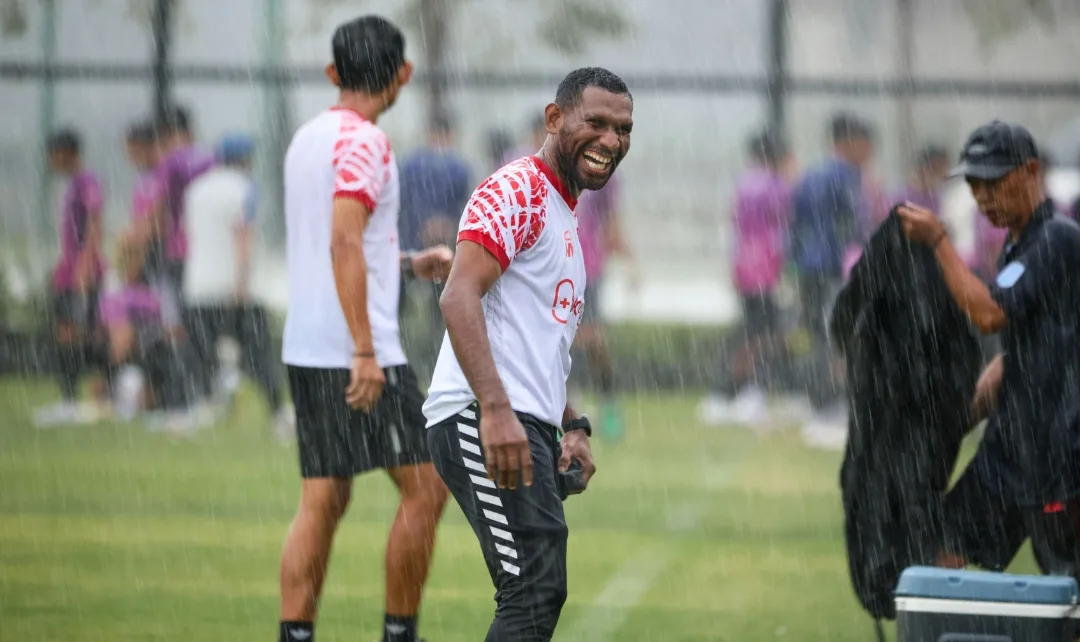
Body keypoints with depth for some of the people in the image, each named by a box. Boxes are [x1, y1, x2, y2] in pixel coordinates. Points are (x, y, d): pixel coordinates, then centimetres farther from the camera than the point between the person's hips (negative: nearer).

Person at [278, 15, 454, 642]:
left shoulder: (308, 138, 14)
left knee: (323, 500, 8)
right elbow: (344, 244, -21)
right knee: (426, 486, -1)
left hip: (307, 349, 8)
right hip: (357, 353, -8)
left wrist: (412, 262, 27)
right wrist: (365, 352, -23)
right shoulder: (363, 142, -12)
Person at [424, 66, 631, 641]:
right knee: (535, 596, -19)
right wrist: (496, 410, -30)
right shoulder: (517, 190, -7)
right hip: (481, 421, -10)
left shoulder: (565, 216, 25)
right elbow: (459, 298, -20)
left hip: (526, 428, 10)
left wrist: (571, 428, 22)